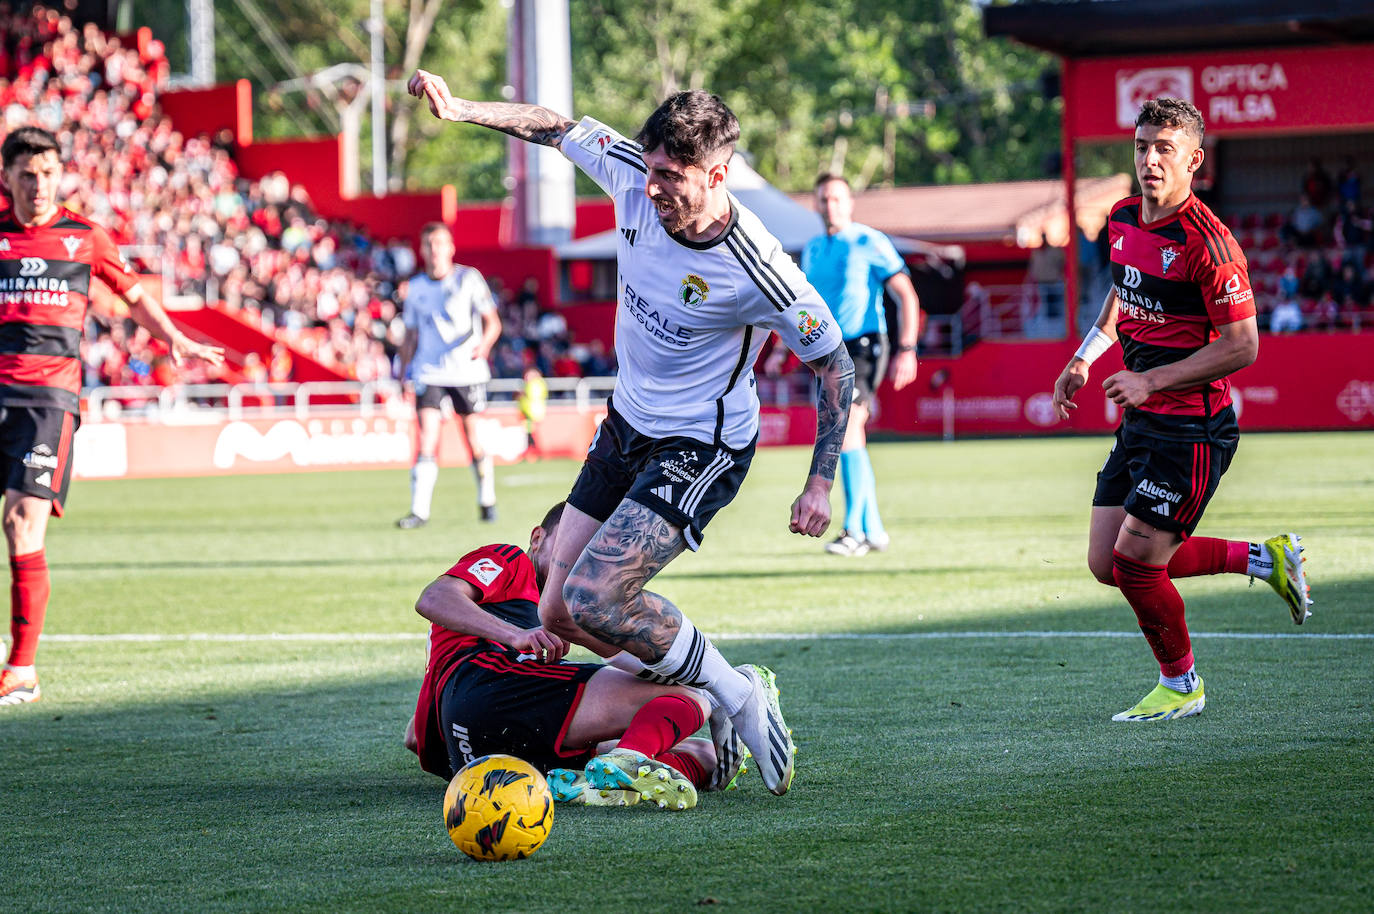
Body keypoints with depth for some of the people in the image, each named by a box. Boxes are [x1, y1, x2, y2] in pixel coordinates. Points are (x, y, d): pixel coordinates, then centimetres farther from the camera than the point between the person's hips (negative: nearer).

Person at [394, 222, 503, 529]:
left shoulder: (469, 278, 0)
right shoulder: (416, 287, 9)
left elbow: (493, 322, 2)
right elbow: (410, 334, 18)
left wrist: (484, 345, -18)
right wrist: (404, 372, 11)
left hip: (467, 371, -2)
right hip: (429, 373, 2)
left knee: (473, 440, 4)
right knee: (427, 440, -11)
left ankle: (487, 500, 24)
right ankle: (420, 511, -14)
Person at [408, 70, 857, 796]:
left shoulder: (757, 271, -27)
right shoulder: (635, 180, -14)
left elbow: (834, 363, -14)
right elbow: (561, 129, 5)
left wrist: (821, 482, -15)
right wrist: (460, 108, -2)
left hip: (700, 449, -7)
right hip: (625, 426, 7)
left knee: (594, 599, -22)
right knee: (559, 612, 5)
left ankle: (736, 696, -3)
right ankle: (704, 697, 21)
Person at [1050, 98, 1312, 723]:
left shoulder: (1207, 242, -19)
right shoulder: (1123, 220, 6)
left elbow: (1242, 346, -19)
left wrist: (1151, 380, -22)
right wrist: (1085, 357, 17)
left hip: (1191, 429, -9)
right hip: (1140, 422, 9)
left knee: (1135, 560, -9)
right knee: (1107, 564, 6)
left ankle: (1180, 685, 16)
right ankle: (1263, 559, 21)